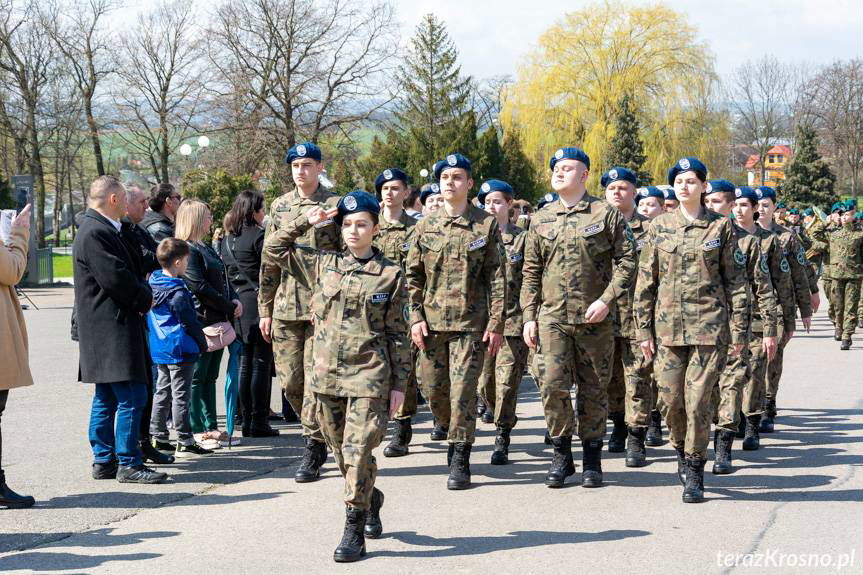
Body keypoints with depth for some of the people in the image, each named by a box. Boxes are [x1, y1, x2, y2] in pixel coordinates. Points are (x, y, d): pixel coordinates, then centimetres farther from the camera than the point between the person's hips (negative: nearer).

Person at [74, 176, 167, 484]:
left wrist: (143, 295, 3)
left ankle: (104, 460, 20)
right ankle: (128, 464, -6)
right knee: (131, 397, -9)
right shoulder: (95, 233, -16)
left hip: (105, 330, 11)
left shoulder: (103, 230, 18)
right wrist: (145, 299, -6)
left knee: (106, 398, 14)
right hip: (111, 328, -11)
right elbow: (116, 278, -22)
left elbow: (132, 269, 22)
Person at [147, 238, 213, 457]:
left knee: (162, 392, 16)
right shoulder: (178, 293, -19)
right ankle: (185, 442, -1)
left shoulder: (153, 282, 6)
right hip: (179, 350, -9)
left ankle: (157, 437, 21)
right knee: (180, 395, -5)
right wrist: (203, 344, -2)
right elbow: (190, 323, -15)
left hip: (159, 349, 9)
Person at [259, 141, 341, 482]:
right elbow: (269, 260, 15)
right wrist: (265, 309, 12)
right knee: (289, 381, 6)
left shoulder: (335, 205, -1)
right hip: (285, 308, 5)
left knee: (316, 380, -6)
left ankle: (313, 449, 2)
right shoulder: (279, 207, 13)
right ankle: (318, 434, 25)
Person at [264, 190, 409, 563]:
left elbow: (397, 334, 1)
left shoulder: (391, 274, 0)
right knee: (342, 453, 13)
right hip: (327, 377, 4)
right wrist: (306, 221, 4)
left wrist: (399, 384, -1)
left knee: (357, 451, -9)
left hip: (369, 378, -4)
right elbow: (274, 249, 13)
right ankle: (371, 501, 38)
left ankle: (354, 531, -2)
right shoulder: (322, 266, 8)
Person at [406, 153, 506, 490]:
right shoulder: (426, 226, 8)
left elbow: (497, 277, -1)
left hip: (470, 323, -3)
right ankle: (451, 431, 35)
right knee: (433, 389, 8)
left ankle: (460, 460, 1)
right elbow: (413, 276, 10)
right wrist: (416, 317, 1)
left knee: (463, 390, -7)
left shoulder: (486, 225, 1)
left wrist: (496, 323, -6)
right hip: (432, 322, 3)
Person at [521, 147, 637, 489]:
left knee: (594, 390, 5)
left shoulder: (607, 215, 1)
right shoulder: (541, 220, 11)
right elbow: (531, 272, 13)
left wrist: (607, 299, -13)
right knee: (552, 385, -9)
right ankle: (561, 453, 8)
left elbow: (627, 262, -2)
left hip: (595, 318, -2)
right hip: (552, 317, 2)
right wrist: (529, 316, 6)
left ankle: (592, 460, 17)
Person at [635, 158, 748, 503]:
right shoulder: (659, 227, 8)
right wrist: (643, 329, 4)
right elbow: (645, 281, 9)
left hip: (709, 325, -2)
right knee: (670, 399, 4)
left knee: (697, 400, -7)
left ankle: (694, 473, 6)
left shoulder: (720, 227, 3)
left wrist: (738, 329, -2)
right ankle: (682, 453, 31)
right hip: (668, 326, 3)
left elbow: (735, 280, 3)